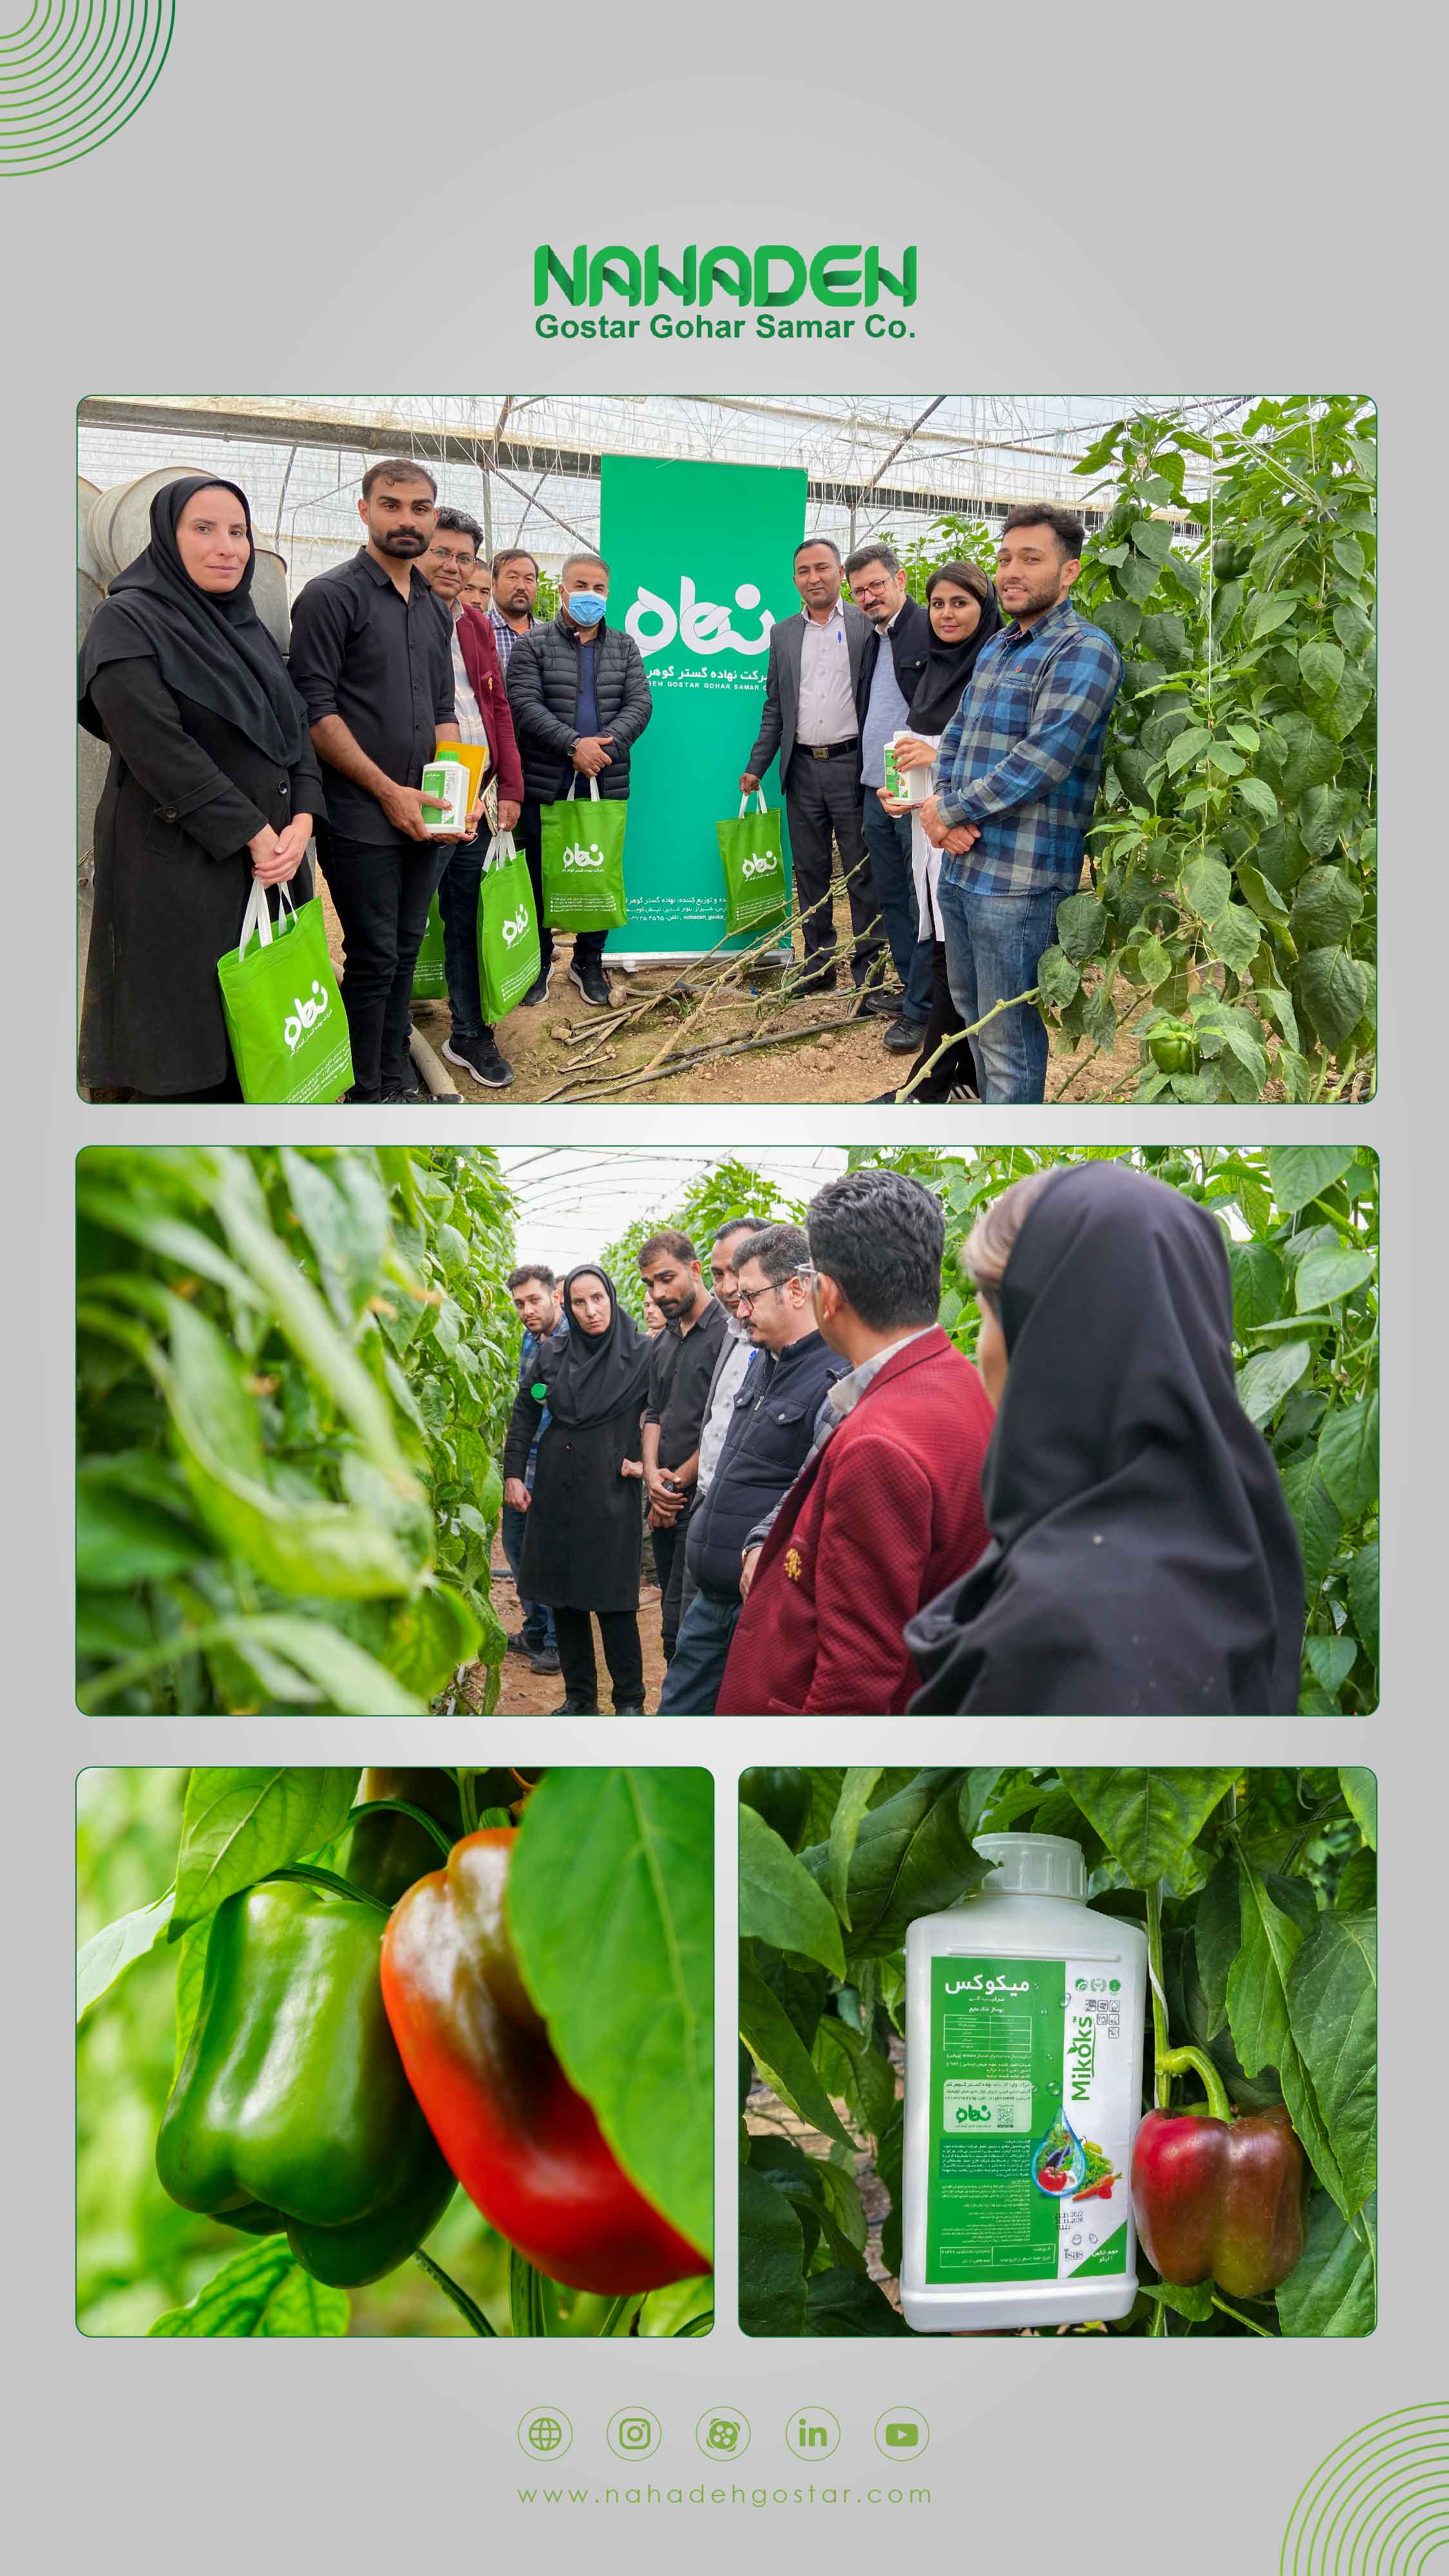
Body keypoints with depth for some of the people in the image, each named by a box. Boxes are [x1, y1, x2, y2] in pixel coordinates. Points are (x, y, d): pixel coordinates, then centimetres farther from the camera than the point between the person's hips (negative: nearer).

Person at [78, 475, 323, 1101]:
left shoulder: (248, 626, 15)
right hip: (179, 867, -7)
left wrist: (301, 821, -9)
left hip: (270, 858, 7)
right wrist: (254, 833, -18)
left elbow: (296, 729, 10)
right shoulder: (128, 622, -8)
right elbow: (160, 749, -18)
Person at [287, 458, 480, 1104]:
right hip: (362, 820, -6)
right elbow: (315, 710, -13)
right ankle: (366, 1096, 7)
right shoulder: (331, 596, -7)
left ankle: (396, 1082, 22)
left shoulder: (435, 609, 16)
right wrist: (389, 791, -16)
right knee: (374, 959, -3)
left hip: (425, 817, 7)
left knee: (406, 951, 12)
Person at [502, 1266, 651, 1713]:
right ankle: (579, 1697, 22)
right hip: (555, 1492, 4)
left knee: (613, 1602, -3)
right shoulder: (553, 1354, 6)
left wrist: (646, 1462, -8)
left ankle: (629, 1702, 10)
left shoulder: (642, 1353, -6)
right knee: (562, 1598, 9)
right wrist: (513, 1474, 11)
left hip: (611, 1494, -4)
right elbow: (524, 1414, 15)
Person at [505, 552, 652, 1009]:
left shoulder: (624, 647, 12)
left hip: (607, 784, 3)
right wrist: (573, 744, -21)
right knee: (541, 877, 4)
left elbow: (639, 704, 2)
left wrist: (605, 744, -15)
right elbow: (524, 704, -10)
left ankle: (589, 962, 23)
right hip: (546, 785, -3)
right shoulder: (531, 645, 2)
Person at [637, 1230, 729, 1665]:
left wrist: (677, 1482, -9)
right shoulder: (665, 1342, 17)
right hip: (666, 1501, 9)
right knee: (673, 1616, 12)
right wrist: (652, 1477, 1)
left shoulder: (727, 1333, -12)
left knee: (681, 1626, -12)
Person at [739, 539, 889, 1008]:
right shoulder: (783, 634, 12)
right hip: (802, 770, 4)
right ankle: (818, 967, 20)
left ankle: (869, 977, 2)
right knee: (810, 873, 10)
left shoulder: (867, 625, 0)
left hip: (852, 766, -4)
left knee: (862, 876, -2)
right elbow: (774, 707, 15)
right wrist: (756, 767, 9)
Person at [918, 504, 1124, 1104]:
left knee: (1009, 1037, -3)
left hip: (1019, 877, -9)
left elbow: (1043, 760, -21)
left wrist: (949, 811, -13)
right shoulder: (996, 648, 17)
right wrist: (941, 807, -4)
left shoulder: (1084, 650, -12)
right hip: (959, 865, 9)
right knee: (972, 1012, 20)